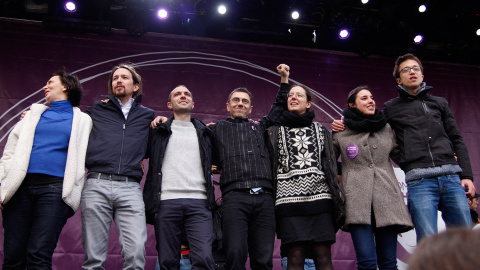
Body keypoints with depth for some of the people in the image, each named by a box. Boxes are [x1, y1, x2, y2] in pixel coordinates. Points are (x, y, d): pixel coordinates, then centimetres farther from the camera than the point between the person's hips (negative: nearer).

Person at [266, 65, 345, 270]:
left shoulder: (321, 130, 19)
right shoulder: (275, 131, 15)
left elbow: (330, 164, 15)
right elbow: (268, 164, 14)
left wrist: (337, 200, 10)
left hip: (320, 197, 1)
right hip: (289, 198, -1)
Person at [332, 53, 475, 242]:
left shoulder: (439, 103, 20)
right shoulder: (391, 108, 15)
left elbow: (457, 140, 18)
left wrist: (466, 175, 8)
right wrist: (345, 126, 4)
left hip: (451, 176, 3)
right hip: (419, 179, -2)